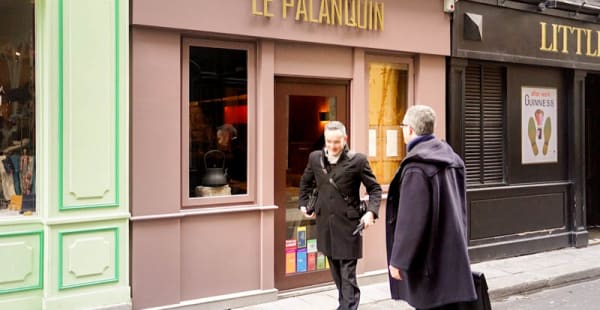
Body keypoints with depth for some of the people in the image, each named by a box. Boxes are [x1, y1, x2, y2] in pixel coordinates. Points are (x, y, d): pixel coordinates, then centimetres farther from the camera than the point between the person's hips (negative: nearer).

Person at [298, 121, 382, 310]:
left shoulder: (357, 160, -10)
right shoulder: (315, 158, 3)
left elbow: (375, 189, -3)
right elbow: (306, 183, 21)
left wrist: (371, 211, -17)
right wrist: (303, 204, 12)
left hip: (348, 224, -5)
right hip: (325, 224, 5)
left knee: (348, 273, -3)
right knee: (336, 271, 17)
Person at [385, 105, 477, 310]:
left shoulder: (416, 167, -19)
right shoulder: (450, 158, 9)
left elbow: (410, 220, -21)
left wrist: (398, 260, -13)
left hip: (429, 258, -9)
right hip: (451, 252, 9)